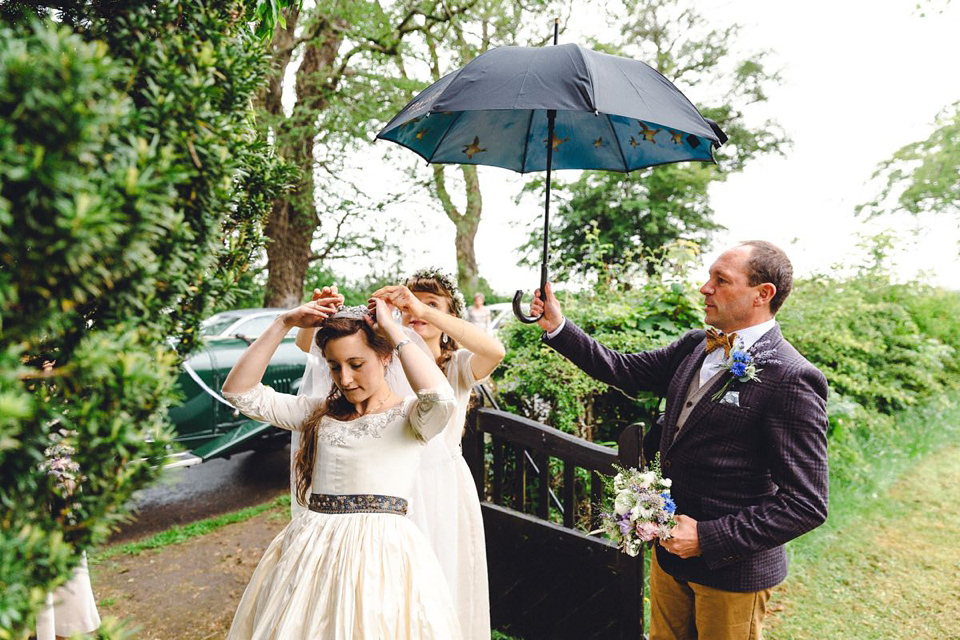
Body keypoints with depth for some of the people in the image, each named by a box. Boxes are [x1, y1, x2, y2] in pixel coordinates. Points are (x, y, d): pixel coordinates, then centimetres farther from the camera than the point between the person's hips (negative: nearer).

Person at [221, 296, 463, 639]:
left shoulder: (408, 415, -3)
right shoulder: (321, 412, 10)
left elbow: (442, 398, -28)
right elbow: (239, 391, 6)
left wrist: (392, 329, -16)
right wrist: (283, 324, -2)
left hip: (381, 548, -4)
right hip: (310, 547, 5)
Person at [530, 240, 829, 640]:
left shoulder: (792, 379, -22)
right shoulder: (694, 347, 0)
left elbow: (806, 505, -22)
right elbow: (625, 370, 5)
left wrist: (708, 537, -22)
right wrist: (557, 327, -4)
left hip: (731, 569, -6)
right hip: (670, 547, 7)